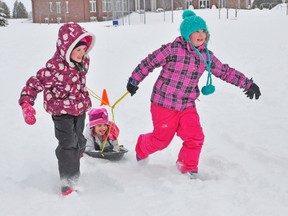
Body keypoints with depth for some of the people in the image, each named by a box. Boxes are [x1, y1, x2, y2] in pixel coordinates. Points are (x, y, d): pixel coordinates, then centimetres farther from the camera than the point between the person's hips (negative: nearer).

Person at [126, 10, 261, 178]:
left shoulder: (206, 56, 2)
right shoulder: (173, 49, -16)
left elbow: (225, 71, 10)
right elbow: (149, 63, -7)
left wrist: (248, 83, 7)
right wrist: (134, 81, 1)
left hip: (188, 106, 5)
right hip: (164, 103, -4)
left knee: (196, 138, -4)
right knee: (162, 139, 8)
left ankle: (188, 168, 22)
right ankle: (141, 149, 42)